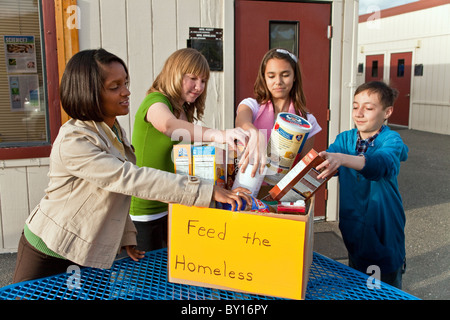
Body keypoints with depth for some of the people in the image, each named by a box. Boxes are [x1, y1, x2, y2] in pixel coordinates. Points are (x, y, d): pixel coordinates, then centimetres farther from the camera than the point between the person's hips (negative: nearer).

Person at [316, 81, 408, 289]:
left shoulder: (391, 140, -14)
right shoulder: (345, 139, 0)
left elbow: (382, 163, -36)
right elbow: (325, 162, -15)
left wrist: (341, 159, -54)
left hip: (383, 233, -4)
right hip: (353, 232, 4)